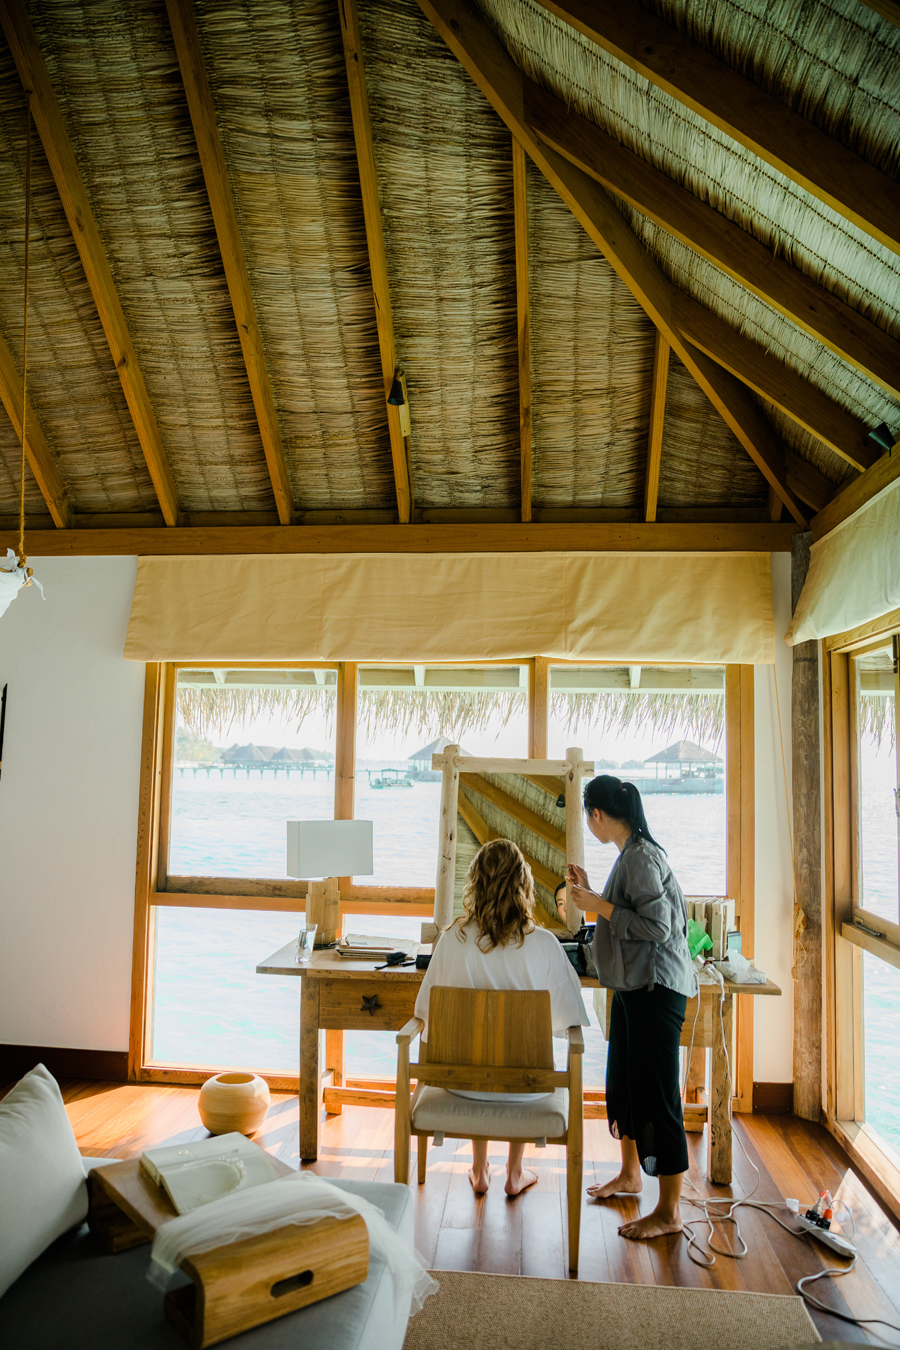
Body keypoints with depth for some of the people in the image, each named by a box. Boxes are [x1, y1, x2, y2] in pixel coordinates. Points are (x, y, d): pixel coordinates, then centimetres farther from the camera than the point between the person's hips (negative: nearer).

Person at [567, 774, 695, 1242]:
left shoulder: (642, 856, -19)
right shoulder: (630, 854, 11)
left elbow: (656, 926, -25)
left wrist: (599, 906, -19)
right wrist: (590, 892, 14)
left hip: (655, 989, -10)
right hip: (632, 985, 10)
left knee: (656, 1096, -2)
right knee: (623, 1082, 21)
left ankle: (669, 1212, 11)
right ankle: (629, 1173, 40)